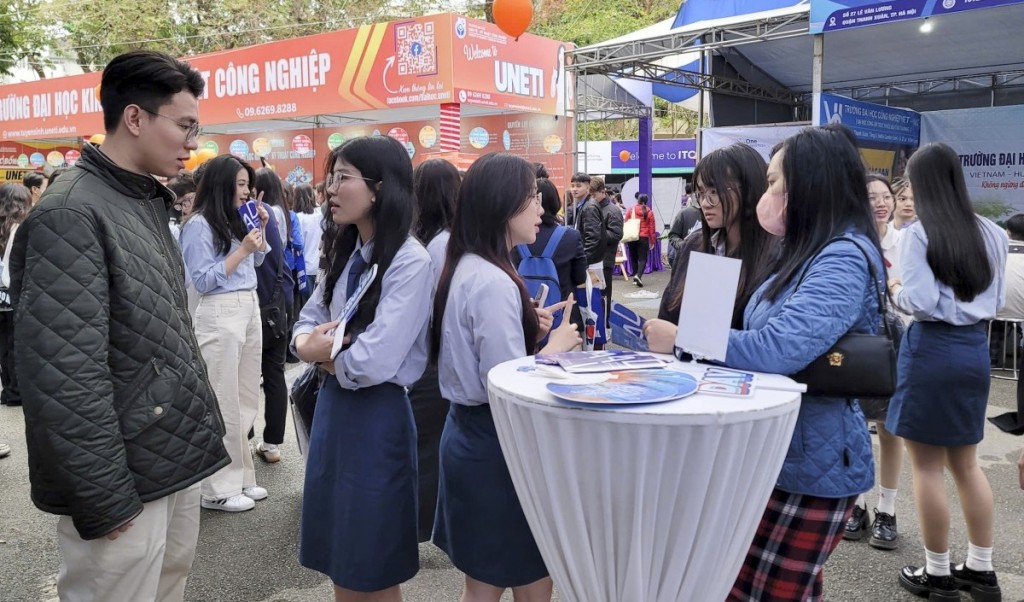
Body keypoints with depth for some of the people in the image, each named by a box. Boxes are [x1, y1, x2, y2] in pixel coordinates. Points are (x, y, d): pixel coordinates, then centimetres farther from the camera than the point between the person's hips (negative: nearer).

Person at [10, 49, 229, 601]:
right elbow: (64, 376, -22)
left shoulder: (146, 204, 12)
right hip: (127, 480, -8)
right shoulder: (70, 215, -18)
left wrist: (200, 426, 15)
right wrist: (103, 501, -19)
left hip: (177, 459, 8)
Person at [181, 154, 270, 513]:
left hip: (250, 308, 8)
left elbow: (256, 263, 20)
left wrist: (260, 229, 9)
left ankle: (240, 476, 23)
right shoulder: (199, 224, -9)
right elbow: (201, 281, -13)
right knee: (223, 403, -2)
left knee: (246, 399, 12)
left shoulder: (236, 220, 13)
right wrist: (241, 250, -15)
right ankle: (219, 488, 8)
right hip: (221, 313, -8)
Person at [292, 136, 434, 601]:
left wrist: (324, 353, -7)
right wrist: (308, 343, -11)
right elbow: (308, 321, 11)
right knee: (338, 559, 20)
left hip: (376, 414, -8)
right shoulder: (345, 252, 7)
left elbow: (372, 362, -26)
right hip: (333, 405, 8)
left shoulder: (410, 261, -19)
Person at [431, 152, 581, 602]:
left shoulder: (467, 268, 7)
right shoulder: (493, 282, -23)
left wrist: (527, 326, 7)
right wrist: (554, 345, -11)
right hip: (493, 444, -10)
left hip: (469, 434, 10)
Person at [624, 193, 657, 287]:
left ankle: (635, 276, 20)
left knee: (633, 258, 16)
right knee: (642, 258, 1)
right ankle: (638, 276, -21)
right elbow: (652, 228, 1)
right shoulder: (649, 212, 0)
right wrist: (652, 241, 8)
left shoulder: (631, 209, 2)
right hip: (643, 238, -2)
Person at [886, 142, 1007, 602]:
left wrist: (896, 291, 2)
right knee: (966, 463, 18)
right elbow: (997, 301, 12)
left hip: (932, 350, -7)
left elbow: (921, 303, -18)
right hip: (975, 349, 7)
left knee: (927, 466, 5)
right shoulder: (992, 234, 6)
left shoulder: (919, 234, -13)